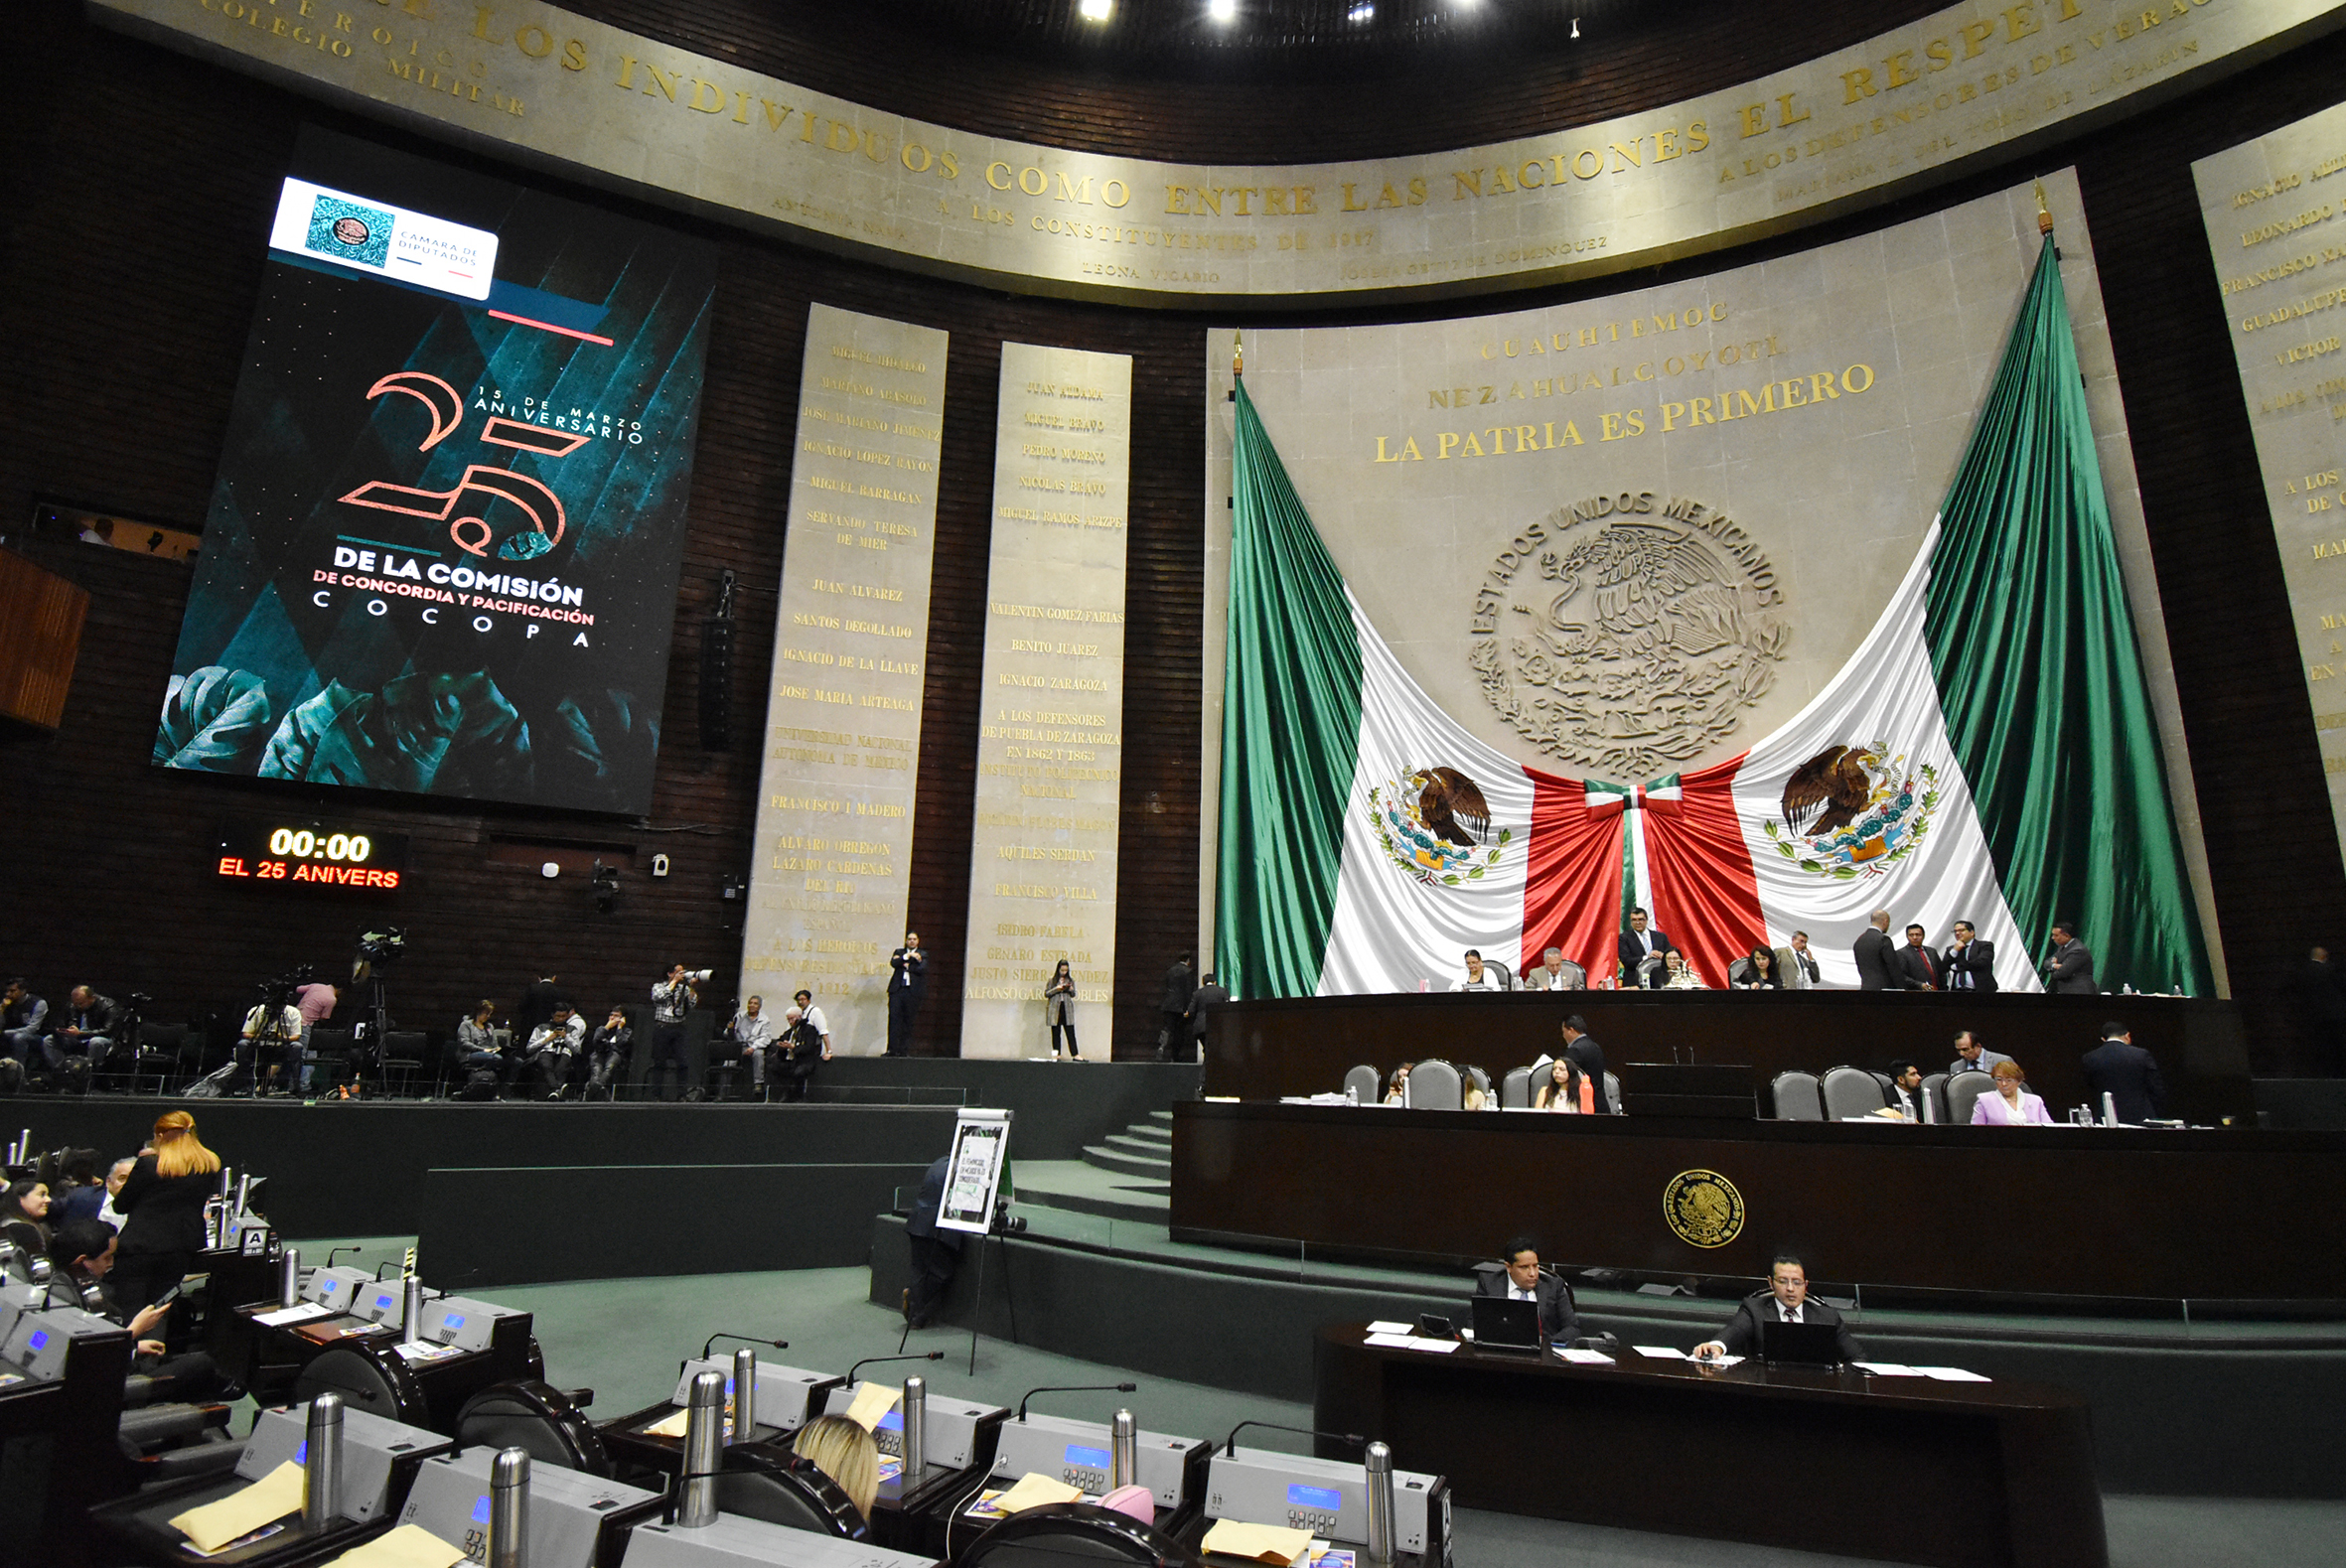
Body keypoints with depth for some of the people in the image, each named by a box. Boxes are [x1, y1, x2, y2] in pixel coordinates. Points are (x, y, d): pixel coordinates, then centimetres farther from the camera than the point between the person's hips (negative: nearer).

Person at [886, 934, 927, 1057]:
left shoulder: (923, 955, 13)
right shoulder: (899, 952, 18)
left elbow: (922, 969, -5)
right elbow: (893, 963, -2)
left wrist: (906, 966, -3)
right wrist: (907, 956, -7)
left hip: (912, 991, -1)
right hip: (897, 990, 1)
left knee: (908, 1021, -2)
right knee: (894, 1018, -8)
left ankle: (905, 1050, 1)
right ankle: (892, 1049, -7)